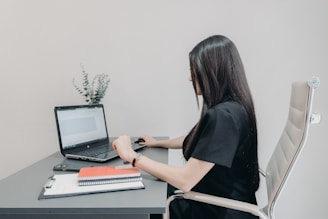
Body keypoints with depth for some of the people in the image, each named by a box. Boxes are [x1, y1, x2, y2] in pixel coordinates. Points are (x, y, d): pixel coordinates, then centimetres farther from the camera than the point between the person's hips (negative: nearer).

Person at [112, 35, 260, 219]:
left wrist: (133, 156, -21)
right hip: (217, 201, 8)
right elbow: (197, 140, 21)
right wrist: (158, 143, 30)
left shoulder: (223, 116, -28)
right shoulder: (230, 108, 4)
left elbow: (185, 180, -29)